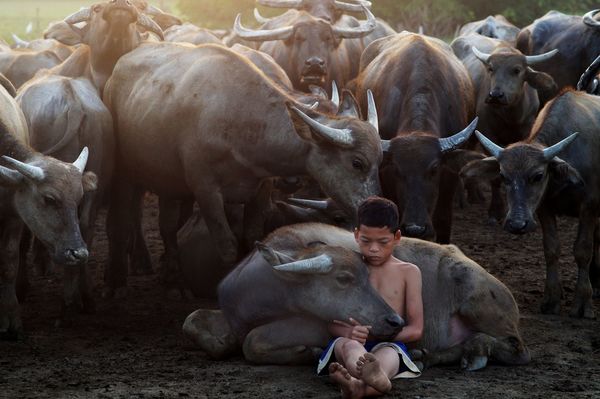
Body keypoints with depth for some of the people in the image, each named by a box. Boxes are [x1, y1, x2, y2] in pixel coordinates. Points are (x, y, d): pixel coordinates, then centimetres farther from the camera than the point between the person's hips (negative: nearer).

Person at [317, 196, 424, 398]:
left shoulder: (408, 272, 13)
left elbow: (415, 330, 5)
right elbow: (332, 323, 10)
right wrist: (349, 332, -17)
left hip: (388, 345, -1)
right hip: (351, 345, 1)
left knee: (389, 353, -38)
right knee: (349, 344, -37)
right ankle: (376, 378, -76)